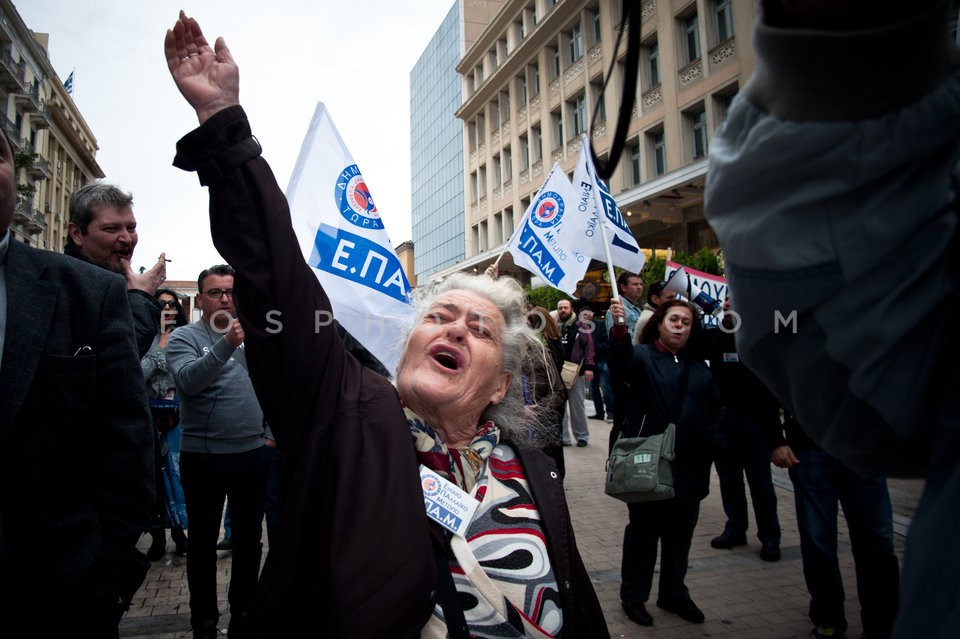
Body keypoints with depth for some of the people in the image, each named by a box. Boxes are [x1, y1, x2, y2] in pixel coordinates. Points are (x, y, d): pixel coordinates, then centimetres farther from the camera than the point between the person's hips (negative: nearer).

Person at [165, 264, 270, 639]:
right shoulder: (185, 337, -4)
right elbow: (188, 380, -23)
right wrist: (226, 344, -33)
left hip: (252, 454, 4)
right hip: (204, 457, -4)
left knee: (249, 539, 14)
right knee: (203, 542, 9)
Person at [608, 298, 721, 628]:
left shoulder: (699, 367, 13)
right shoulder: (643, 355, -5)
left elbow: (714, 408, 20)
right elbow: (622, 360, -28)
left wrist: (708, 440, 6)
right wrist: (619, 328, -47)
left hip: (690, 465, 5)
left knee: (681, 532, 16)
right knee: (644, 528, 5)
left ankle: (673, 593, 33)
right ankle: (633, 596, 20)